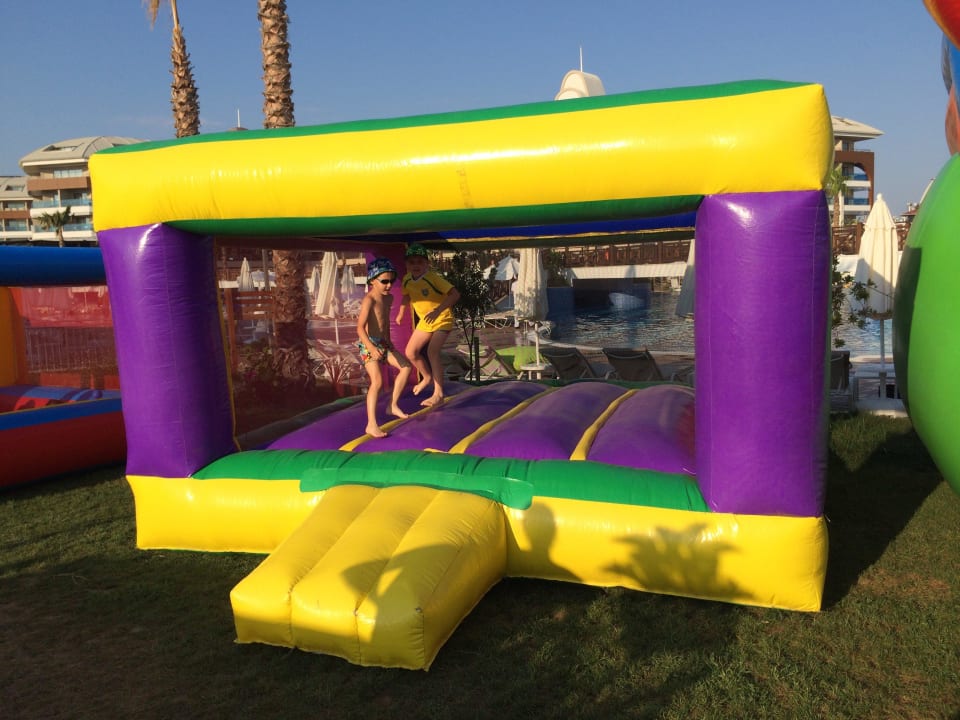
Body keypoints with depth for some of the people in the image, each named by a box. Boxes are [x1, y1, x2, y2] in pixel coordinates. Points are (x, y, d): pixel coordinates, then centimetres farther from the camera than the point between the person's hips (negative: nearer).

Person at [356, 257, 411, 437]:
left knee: (406, 367, 10)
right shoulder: (369, 300, -20)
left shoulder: (388, 298, 7)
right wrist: (372, 348, -38)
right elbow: (360, 328, -27)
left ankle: (393, 405, 19)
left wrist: (389, 341, 24)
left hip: (383, 343, 9)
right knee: (377, 381, -18)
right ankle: (371, 425, -18)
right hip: (369, 345, -9)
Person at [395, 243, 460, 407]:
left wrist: (437, 310, -44)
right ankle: (427, 377, 35)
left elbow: (455, 294, -35)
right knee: (410, 352, 7)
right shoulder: (407, 279, -8)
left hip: (443, 319, -7)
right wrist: (401, 313, 13)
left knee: (432, 351, -25)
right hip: (425, 321, 7)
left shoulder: (433, 277, -27)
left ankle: (438, 394, -19)